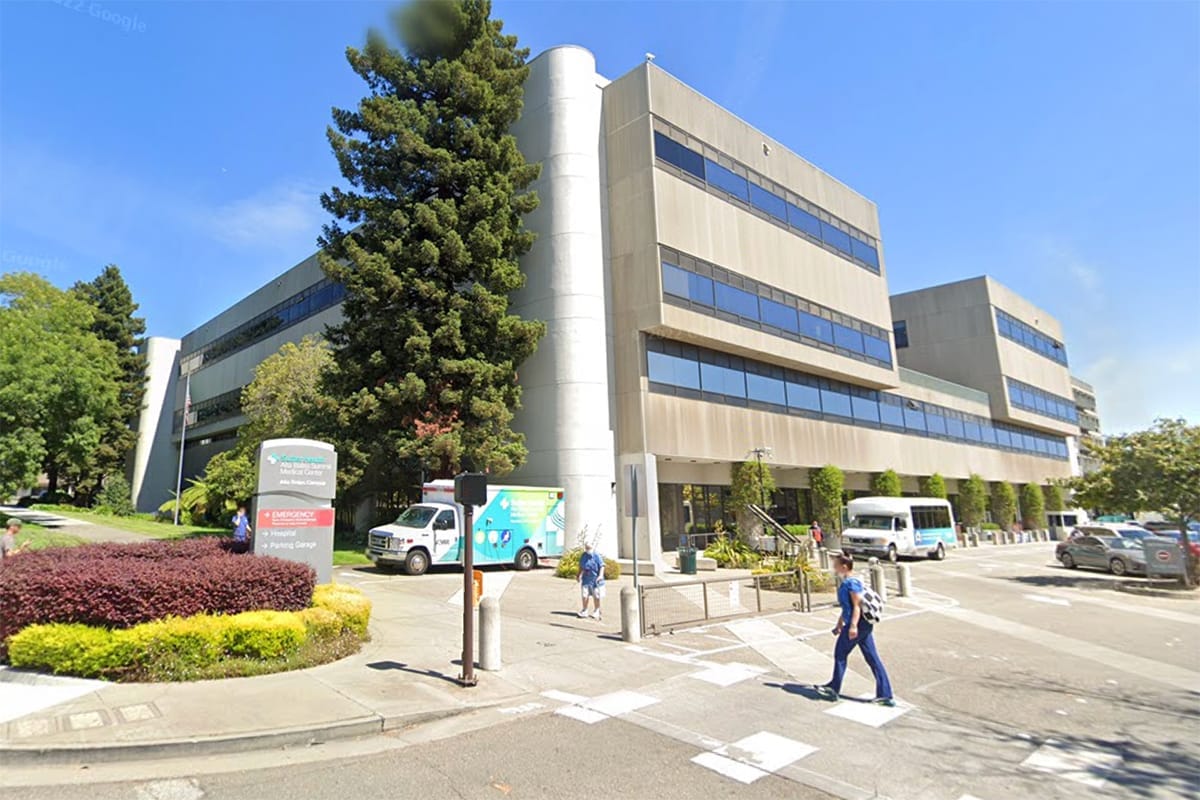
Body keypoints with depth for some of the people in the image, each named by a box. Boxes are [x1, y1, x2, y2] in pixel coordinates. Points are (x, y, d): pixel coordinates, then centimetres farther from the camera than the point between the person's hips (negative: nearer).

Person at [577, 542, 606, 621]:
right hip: (586, 579, 3)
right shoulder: (583, 556, 3)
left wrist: (600, 575, -22)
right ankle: (584, 610, 17)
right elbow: (581, 566, 16)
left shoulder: (597, 556, -11)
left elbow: (602, 566, -11)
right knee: (584, 595, 0)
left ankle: (597, 611, 24)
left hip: (595, 579, -3)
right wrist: (579, 575, 13)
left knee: (596, 596, 6)